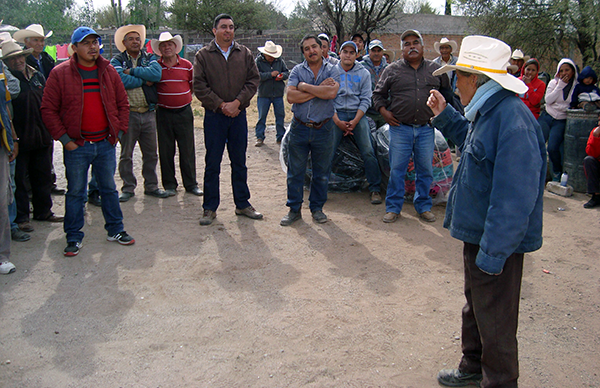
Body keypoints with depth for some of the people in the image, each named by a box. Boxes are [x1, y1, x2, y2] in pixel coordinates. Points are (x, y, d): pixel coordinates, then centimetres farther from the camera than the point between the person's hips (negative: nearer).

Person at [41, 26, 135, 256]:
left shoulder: (109, 71, 6)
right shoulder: (60, 73, -4)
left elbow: (123, 104, 12)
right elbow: (48, 109, -4)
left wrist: (118, 132, 3)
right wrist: (64, 139, -9)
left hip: (105, 143, 3)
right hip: (76, 145, -3)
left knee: (109, 189, 12)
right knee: (75, 192, 6)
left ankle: (115, 230, 25)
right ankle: (74, 238, 17)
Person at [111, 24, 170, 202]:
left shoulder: (149, 58, 11)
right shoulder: (117, 61, 4)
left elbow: (156, 73, -11)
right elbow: (121, 80, -16)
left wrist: (132, 71, -10)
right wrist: (144, 80, -8)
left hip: (148, 112, 3)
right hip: (128, 113, -2)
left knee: (151, 153, 9)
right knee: (126, 154, 5)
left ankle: (151, 186, 21)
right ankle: (128, 188, 17)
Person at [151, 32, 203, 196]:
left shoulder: (187, 65, 4)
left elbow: (194, 86, 13)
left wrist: (185, 98, 5)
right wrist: (157, 99, 4)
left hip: (184, 112, 0)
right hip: (163, 113, 0)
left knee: (188, 150, 4)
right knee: (166, 151, 5)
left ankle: (191, 184, 14)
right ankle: (169, 185, 16)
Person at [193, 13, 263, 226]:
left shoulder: (244, 53, 7)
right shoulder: (203, 55, 0)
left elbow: (253, 80, 2)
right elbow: (199, 86, -5)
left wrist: (238, 102, -11)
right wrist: (220, 105, -12)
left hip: (238, 114, 2)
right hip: (214, 115, -2)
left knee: (239, 162, 11)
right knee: (212, 163, 3)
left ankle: (242, 204, 22)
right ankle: (210, 208, 13)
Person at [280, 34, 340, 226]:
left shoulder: (332, 70, 3)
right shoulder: (297, 70, 4)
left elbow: (331, 93, -18)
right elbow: (291, 97, -11)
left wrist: (304, 86, -12)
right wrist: (318, 89, -12)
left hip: (323, 129, 0)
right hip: (299, 128, 1)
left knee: (321, 172, 9)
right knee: (295, 171, 6)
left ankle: (317, 207, 25)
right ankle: (294, 209, 19)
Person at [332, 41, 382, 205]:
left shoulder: (363, 73, 8)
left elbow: (365, 99, 3)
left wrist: (355, 121, -9)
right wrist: (337, 121, -10)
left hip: (357, 114, 1)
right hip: (336, 114, 0)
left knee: (368, 152, -8)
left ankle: (375, 189, 2)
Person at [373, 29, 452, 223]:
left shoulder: (436, 70, 9)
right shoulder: (392, 70, 5)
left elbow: (447, 95, 21)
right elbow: (378, 94, 12)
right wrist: (383, 111, -2)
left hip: (426, 129, 2)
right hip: (400, 128, -1)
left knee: (425, 170, 8)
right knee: (397, 169, 1)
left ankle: (424, 206, 23)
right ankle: (393, 207, 13)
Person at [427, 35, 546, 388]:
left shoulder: (513, 121, -28)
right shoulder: (489, 112, 5)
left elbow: (515, 197, -30)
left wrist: (492, 252, -28)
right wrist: (445, 116, 17)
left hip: (497, 241, -11)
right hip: (478, 232, 11)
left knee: (495, 319, 7)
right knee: (476, 306, 25)